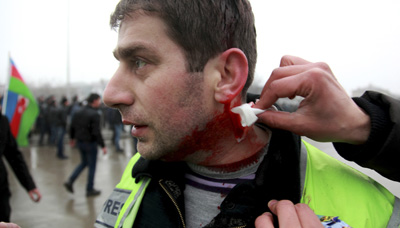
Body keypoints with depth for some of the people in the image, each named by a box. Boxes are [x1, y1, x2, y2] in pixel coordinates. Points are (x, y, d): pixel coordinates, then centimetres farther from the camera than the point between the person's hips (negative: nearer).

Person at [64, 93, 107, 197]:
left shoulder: (79, 112, 5)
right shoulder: (94, 114, -19)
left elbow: (72, 127, 11)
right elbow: (96, 132, -23)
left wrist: (72, 138, 25)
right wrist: (103, 146, -19)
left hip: (80, 142, 7)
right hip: (90, 143, -7)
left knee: (84, 163, 23)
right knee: (92, 166, 7)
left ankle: (70, 181, 10)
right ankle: (90, 189, 15)